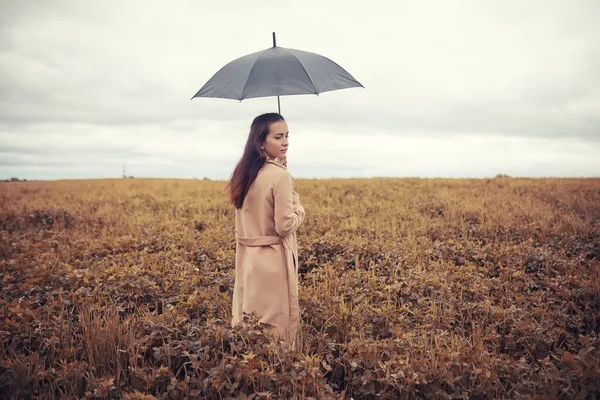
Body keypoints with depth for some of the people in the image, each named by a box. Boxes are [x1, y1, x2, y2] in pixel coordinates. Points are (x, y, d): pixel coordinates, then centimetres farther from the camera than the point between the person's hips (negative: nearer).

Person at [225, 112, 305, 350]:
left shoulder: (245, 172, 5)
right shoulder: (280, 175, -18)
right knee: (278, 323, 6)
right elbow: (285, 226, -18)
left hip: (248, 258, 8)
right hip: (273, 260, -7)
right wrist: (299, 210, 0)